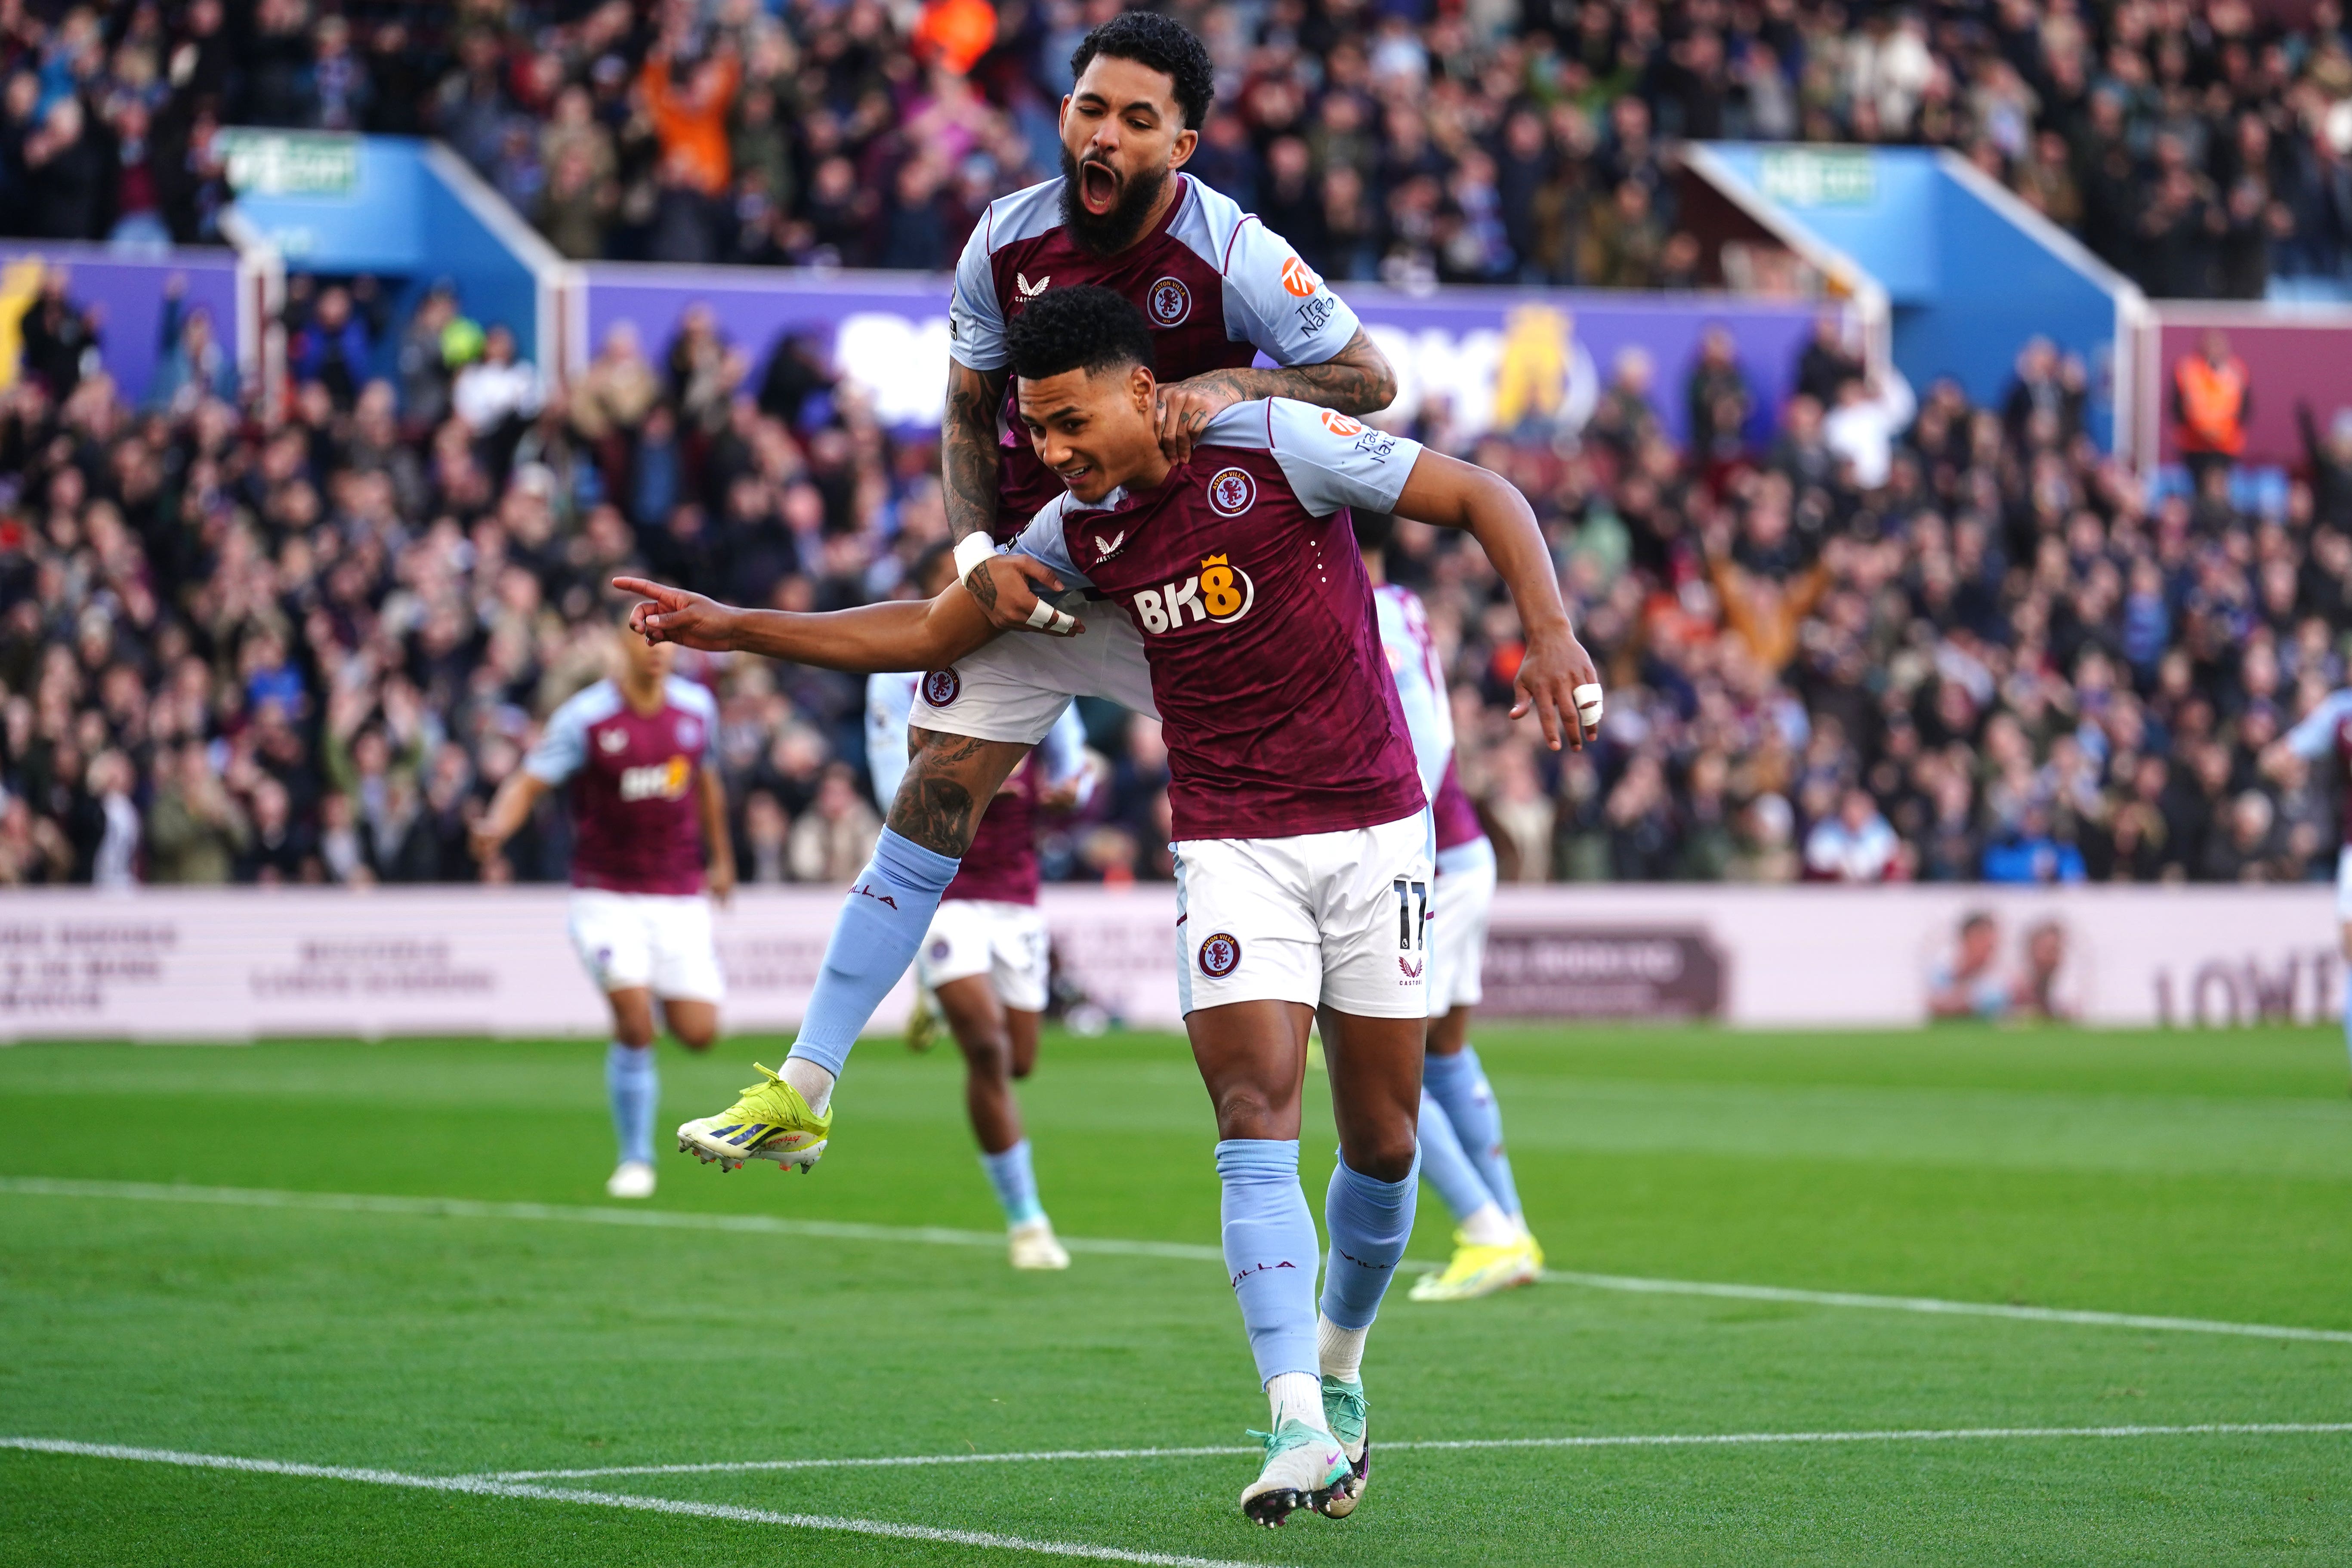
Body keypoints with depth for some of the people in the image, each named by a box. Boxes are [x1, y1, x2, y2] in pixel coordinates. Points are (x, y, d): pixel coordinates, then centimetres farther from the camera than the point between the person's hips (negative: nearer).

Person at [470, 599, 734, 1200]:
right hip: (607, 895, -4)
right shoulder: (585, 718, -12)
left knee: (697, 1033, -4)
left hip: (680, 895, 4)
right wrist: (496, 826, -34)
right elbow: (528, 783, -13)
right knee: (634, 1025, -19)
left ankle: (665, 993, 35)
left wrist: (721, 858, 29)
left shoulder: (696, 708, 1)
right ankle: (636, 1159, -2)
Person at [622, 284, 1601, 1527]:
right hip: (1232, 849, 2)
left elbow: (1482, 497, -7)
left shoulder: (1278, 444, -12)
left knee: (1382, 1142, 5)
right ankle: (1296, 1424, -23)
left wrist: (1551, 633, -22)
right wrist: (735, 629, 6)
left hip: (1372, 830, -2)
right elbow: (929, 633, 13)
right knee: (1256, 1112, -16)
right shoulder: (1084, 529, 3)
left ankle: (1337, 1368, 30)